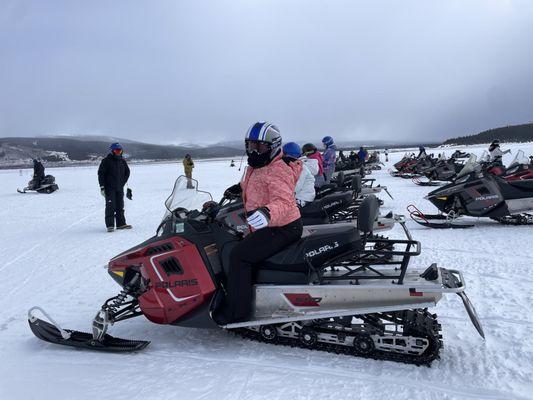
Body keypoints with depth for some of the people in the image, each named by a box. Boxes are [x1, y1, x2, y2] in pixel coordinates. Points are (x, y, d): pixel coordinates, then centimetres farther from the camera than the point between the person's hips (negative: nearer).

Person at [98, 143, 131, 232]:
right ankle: (110, 225, -5)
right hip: (109, 188, -5)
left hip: (120, 188, 5)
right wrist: (102, 187, -11)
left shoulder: (122, 161, 11)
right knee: (110, 206, -8)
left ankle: (121, 223, 16)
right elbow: (101, 174, -6)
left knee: (120, 206, 9)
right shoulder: (106, 161, -5)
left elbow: (127, 172, 24)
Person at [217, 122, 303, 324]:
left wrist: (267, 212, -54)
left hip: (282, 229, -11)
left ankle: (236, 310, -12)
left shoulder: (278, 170, -19)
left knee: (238, 255, -20)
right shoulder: (255, 168, 11)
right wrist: (240, 187, 47)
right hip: (268, 226, 11)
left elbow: (283, 201, -35)